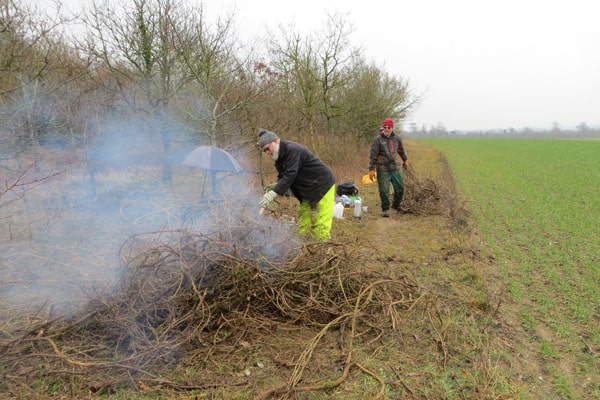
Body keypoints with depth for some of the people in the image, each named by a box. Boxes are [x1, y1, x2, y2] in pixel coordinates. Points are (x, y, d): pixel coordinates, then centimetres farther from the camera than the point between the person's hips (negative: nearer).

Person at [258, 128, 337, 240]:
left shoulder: (293, 150, -23)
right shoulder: (279, 155, 8)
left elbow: (290, 175, -31)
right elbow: (283, 177, 11)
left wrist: (273, 193, -34)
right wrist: (275, 186, -11)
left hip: (323, 186, -10)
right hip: (308, 193, 10)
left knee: (320, 227, -10)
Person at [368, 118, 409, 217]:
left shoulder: (397, 138, 4)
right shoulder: (378, 139, -9)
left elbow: (401, 150, 23)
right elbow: (373, 155, -11)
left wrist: (405, 160, 35)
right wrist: (371, 169, -15)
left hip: (395, 168, 4)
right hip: (383, 169, -4)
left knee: (400, 188, 10)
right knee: (384, 190, -3)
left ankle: (396, 205, 33)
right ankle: (385, 209, 14)